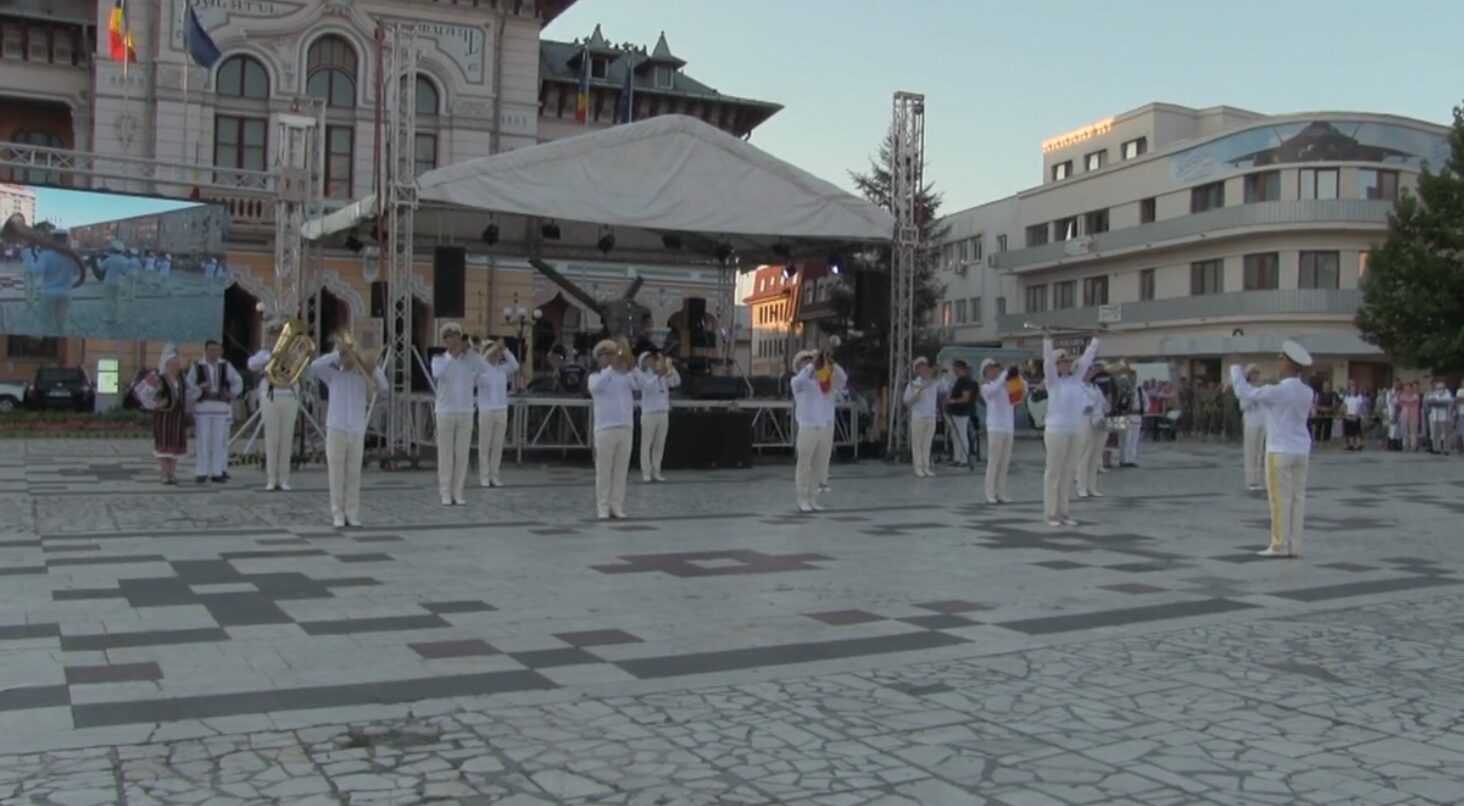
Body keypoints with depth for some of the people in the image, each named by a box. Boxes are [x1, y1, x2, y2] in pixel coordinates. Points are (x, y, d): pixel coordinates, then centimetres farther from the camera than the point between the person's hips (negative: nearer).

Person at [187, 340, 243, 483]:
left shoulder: (226, 366, 7)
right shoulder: (198, 367, 3)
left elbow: (238, 381, 14)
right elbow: (189, 388, 1)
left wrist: (232, 393, -2)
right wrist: (200, 388, -17)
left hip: (222, 407, 1)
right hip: (203, 407, -1)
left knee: (220, 441, 2)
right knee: (203, 441, 1)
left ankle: (218, 472, 6)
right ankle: (202, 472, 5)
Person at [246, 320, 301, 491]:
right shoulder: (264, 354, 8)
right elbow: (252, 364, -11)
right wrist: (271, 356, -23)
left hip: (289, 399, 2)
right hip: (270, 398, -2)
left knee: (286, 440, 1)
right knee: (271, 439, -1)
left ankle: (283, 479, 5)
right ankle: (271, 479, 2)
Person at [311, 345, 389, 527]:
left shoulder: (362, 376, 8)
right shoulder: (333, 374, 6)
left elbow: (384, 388, -4)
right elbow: (314, 367, -12)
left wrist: (374, 367, -16)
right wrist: (337, 355, -16)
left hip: (357, 432, 1)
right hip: (336, 430, -1)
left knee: (354, 476, 4)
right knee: (336, 475, 1)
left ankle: (352, 515, 8)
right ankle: (338, 515, 6)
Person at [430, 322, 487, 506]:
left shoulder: (469, 360, 3)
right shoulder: (438, 359, -3)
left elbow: (486, 369, -16)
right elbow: (437, 373, -25)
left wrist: (468, 351, -19)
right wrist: (453, 354, -25)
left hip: (466, 413, 2)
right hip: (445, 412, -2)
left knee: (462, 455, 4)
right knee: (445, 454, 1)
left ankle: (458, 493, 11)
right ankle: (445, 494, 8)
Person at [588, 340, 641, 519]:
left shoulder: (625, 375, 11)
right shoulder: (595, 376, 3)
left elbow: (638, 384, -8)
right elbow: (597, 386, -20)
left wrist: (628, 366, -24)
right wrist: (612, 367, -29)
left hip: (626, 428, 3)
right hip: (605, 429, -3)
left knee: (621, 470, 6)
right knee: (604, 471, -1)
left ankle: (617, 506, 11)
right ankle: (602, 508, 4)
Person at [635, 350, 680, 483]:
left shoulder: (664, 375, 18)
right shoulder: (642, 374, 0)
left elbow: (676, 382, 8)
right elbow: (648, 386, -18)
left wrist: (672, 368, -4)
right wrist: (659, 375, -25)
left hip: (663, 412, 6)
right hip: (649, 413, -6)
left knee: (660, 444, 6)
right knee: (647, 444, -3)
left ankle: (656, 472, 11)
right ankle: (646, 473, -2)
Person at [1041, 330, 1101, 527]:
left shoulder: (1076, 378, 12)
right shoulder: (1053, 380, -4)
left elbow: (1086, 359, 18)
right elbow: (1048, 360, -17)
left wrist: (1095, 340, 20)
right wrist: (1047, 339, -26)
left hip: (1075, 432, 6)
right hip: (1056, 431, -6)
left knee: (1069, 472, 9)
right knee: (1054, 472, -2)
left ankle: (1064, 512, 16)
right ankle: (1051, 514, 3)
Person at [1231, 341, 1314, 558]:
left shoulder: (1277, 391, -16)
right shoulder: (1307, 392, 6)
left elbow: (1243, 392, -8)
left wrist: (1236, 368, 5)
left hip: (1280, 451, -7)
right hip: (1302, 451, 7)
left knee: (1280, 499, -2)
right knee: (1298, 498, 6)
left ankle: (1280, 546, 0)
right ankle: (1294, 546, 8)